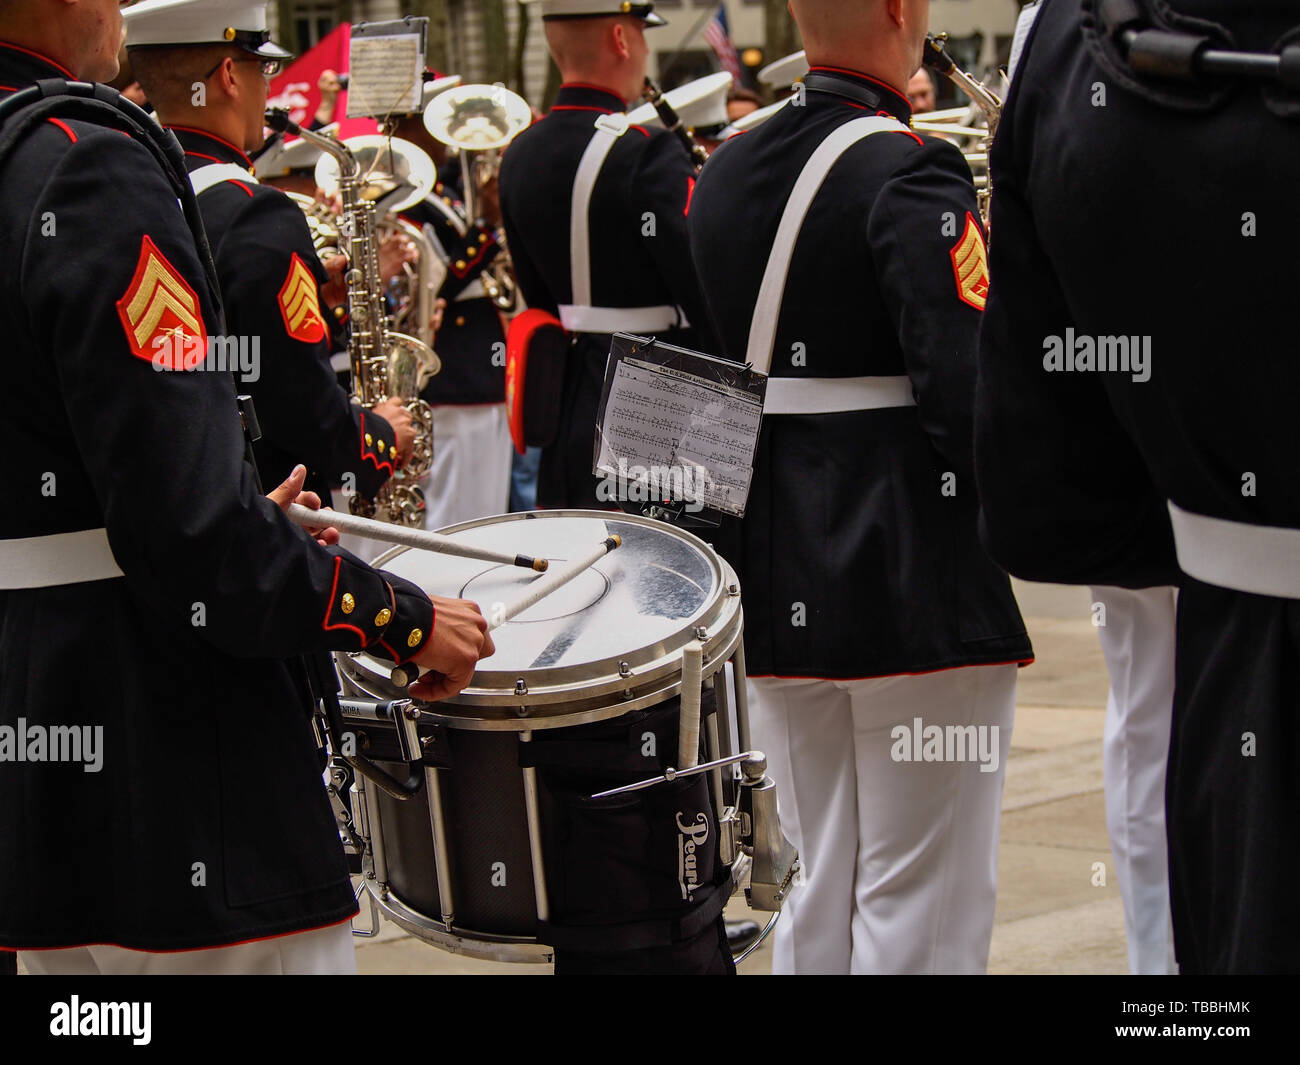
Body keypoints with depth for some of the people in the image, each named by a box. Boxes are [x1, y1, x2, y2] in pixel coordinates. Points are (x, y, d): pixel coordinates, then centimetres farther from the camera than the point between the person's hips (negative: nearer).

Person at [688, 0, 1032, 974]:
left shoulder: (723, 174, 8)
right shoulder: (910, 173, -14)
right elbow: (969, 393, -22)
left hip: (777, 590, 7)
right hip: (919, 592, -7)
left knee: (819, 894, 16)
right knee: (920, 907, -1)